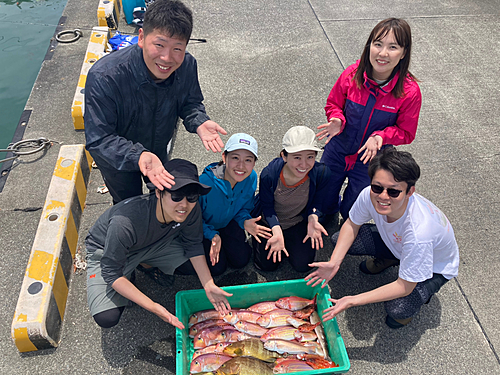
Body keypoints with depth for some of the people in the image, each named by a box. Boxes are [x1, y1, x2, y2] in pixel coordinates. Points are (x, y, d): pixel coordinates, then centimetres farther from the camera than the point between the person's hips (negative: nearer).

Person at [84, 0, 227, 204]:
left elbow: (190, 102, -6)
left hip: (158, 149, 5)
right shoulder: (104, 78, -40)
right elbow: (98, 139, -38)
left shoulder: (186, 65, -26)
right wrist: (138, 156, -56)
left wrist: (199, 122, -30)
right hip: (117, 158, -4)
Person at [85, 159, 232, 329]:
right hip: (106, 251, -4)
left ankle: (147, 265, 13)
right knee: (107, 318, -20)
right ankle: (128, 274, 10)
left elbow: (193, 245, -8)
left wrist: (209, 286, -15)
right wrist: (152, 307, -37)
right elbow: (111, 274, -31)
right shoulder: (124, 222, -42)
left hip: (151, 245, 4)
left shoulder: (191, 210, -27)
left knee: (192, 264, -12)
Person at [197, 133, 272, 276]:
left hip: (229, 223, 4)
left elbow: (245, 207, -4)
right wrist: (212, 235, -34)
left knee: (240, 261, -1)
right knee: (216, 268, -6)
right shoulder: (206, 181, -38)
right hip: (205, 227, -3)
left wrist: (245, 221, -25)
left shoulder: (251, 178, -23)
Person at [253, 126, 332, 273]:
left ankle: (288, 241, 32)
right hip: (270, 222, -1)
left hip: (298, 222, 2)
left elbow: (317, 201, -11)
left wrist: (313, 218, -31)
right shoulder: (269, 174, -34)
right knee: (267, 265, 4)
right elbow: (267, 206, -18)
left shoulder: (321, 173, -29)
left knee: (302, 265, 3)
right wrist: (276, 230, -33)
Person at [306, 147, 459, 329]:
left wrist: (353, 300, -35)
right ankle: (389, 259, 15)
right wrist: (334, 263, -19)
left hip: (435, 267, -5)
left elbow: (404, 287, -32)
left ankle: (422, 293, 7)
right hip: (394, 242, 5)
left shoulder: (419, 232, -44)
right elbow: (351, 224, -8)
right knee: (338, 240, -12)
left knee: (398, 309, -30)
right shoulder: (370, 195, -30)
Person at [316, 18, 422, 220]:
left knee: (351, 212, 16)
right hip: (337, 152, 2)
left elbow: (406, 132, -9)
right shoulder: (352, 74, -19)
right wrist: (338, 121, -24)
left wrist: (380, 137, -28)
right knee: (324, 202, 22)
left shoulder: (409, 92, -23)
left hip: (370, 158, -2)